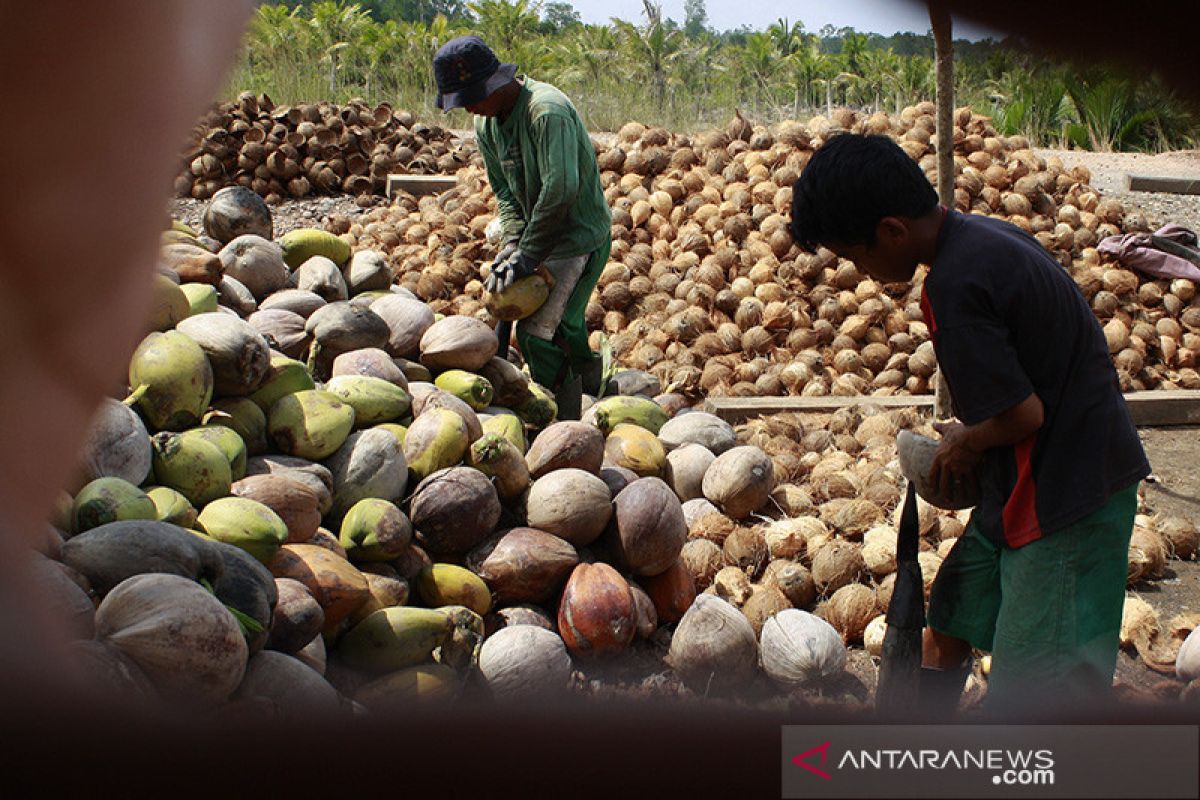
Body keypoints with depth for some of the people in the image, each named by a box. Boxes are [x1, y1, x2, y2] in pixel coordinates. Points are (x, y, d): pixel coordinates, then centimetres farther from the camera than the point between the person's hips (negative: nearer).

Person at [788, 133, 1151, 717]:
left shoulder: (953, 286, -24)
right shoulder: (985, 234, 5)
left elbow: (1022, 413, -23)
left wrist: (967, 443, -4)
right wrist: (967, 436, 11)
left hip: (1065, 497, -10)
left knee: (1030, 693, -7)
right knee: (948, 625, 22)